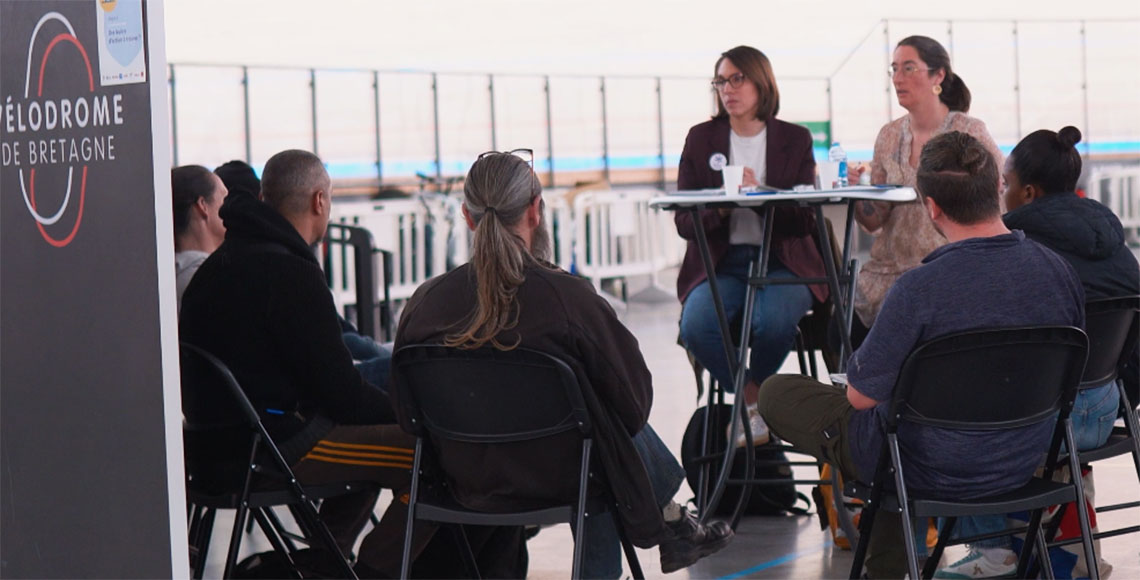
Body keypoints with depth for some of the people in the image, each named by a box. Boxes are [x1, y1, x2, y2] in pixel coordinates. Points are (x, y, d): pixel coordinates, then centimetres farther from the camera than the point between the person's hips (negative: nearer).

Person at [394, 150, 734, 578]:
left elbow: (406, 410, 0)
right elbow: (632, 400, -12)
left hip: (466, 479, 4)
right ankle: (671, 523, 49)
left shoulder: (425, 301, -12)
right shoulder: (569, 298, -21)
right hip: (558, 476, -4)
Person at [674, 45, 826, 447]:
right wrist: (720, 207, -17)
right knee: (696, 325, -31)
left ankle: (750, 397, -1)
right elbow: (684, 222, 4)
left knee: (774, 320, -34)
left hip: (782, 263, -1)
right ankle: (754, 400, -5)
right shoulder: (701, 139, 9)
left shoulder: (795, 140, 7)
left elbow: (805, 220, -1)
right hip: (719, 264, 1)